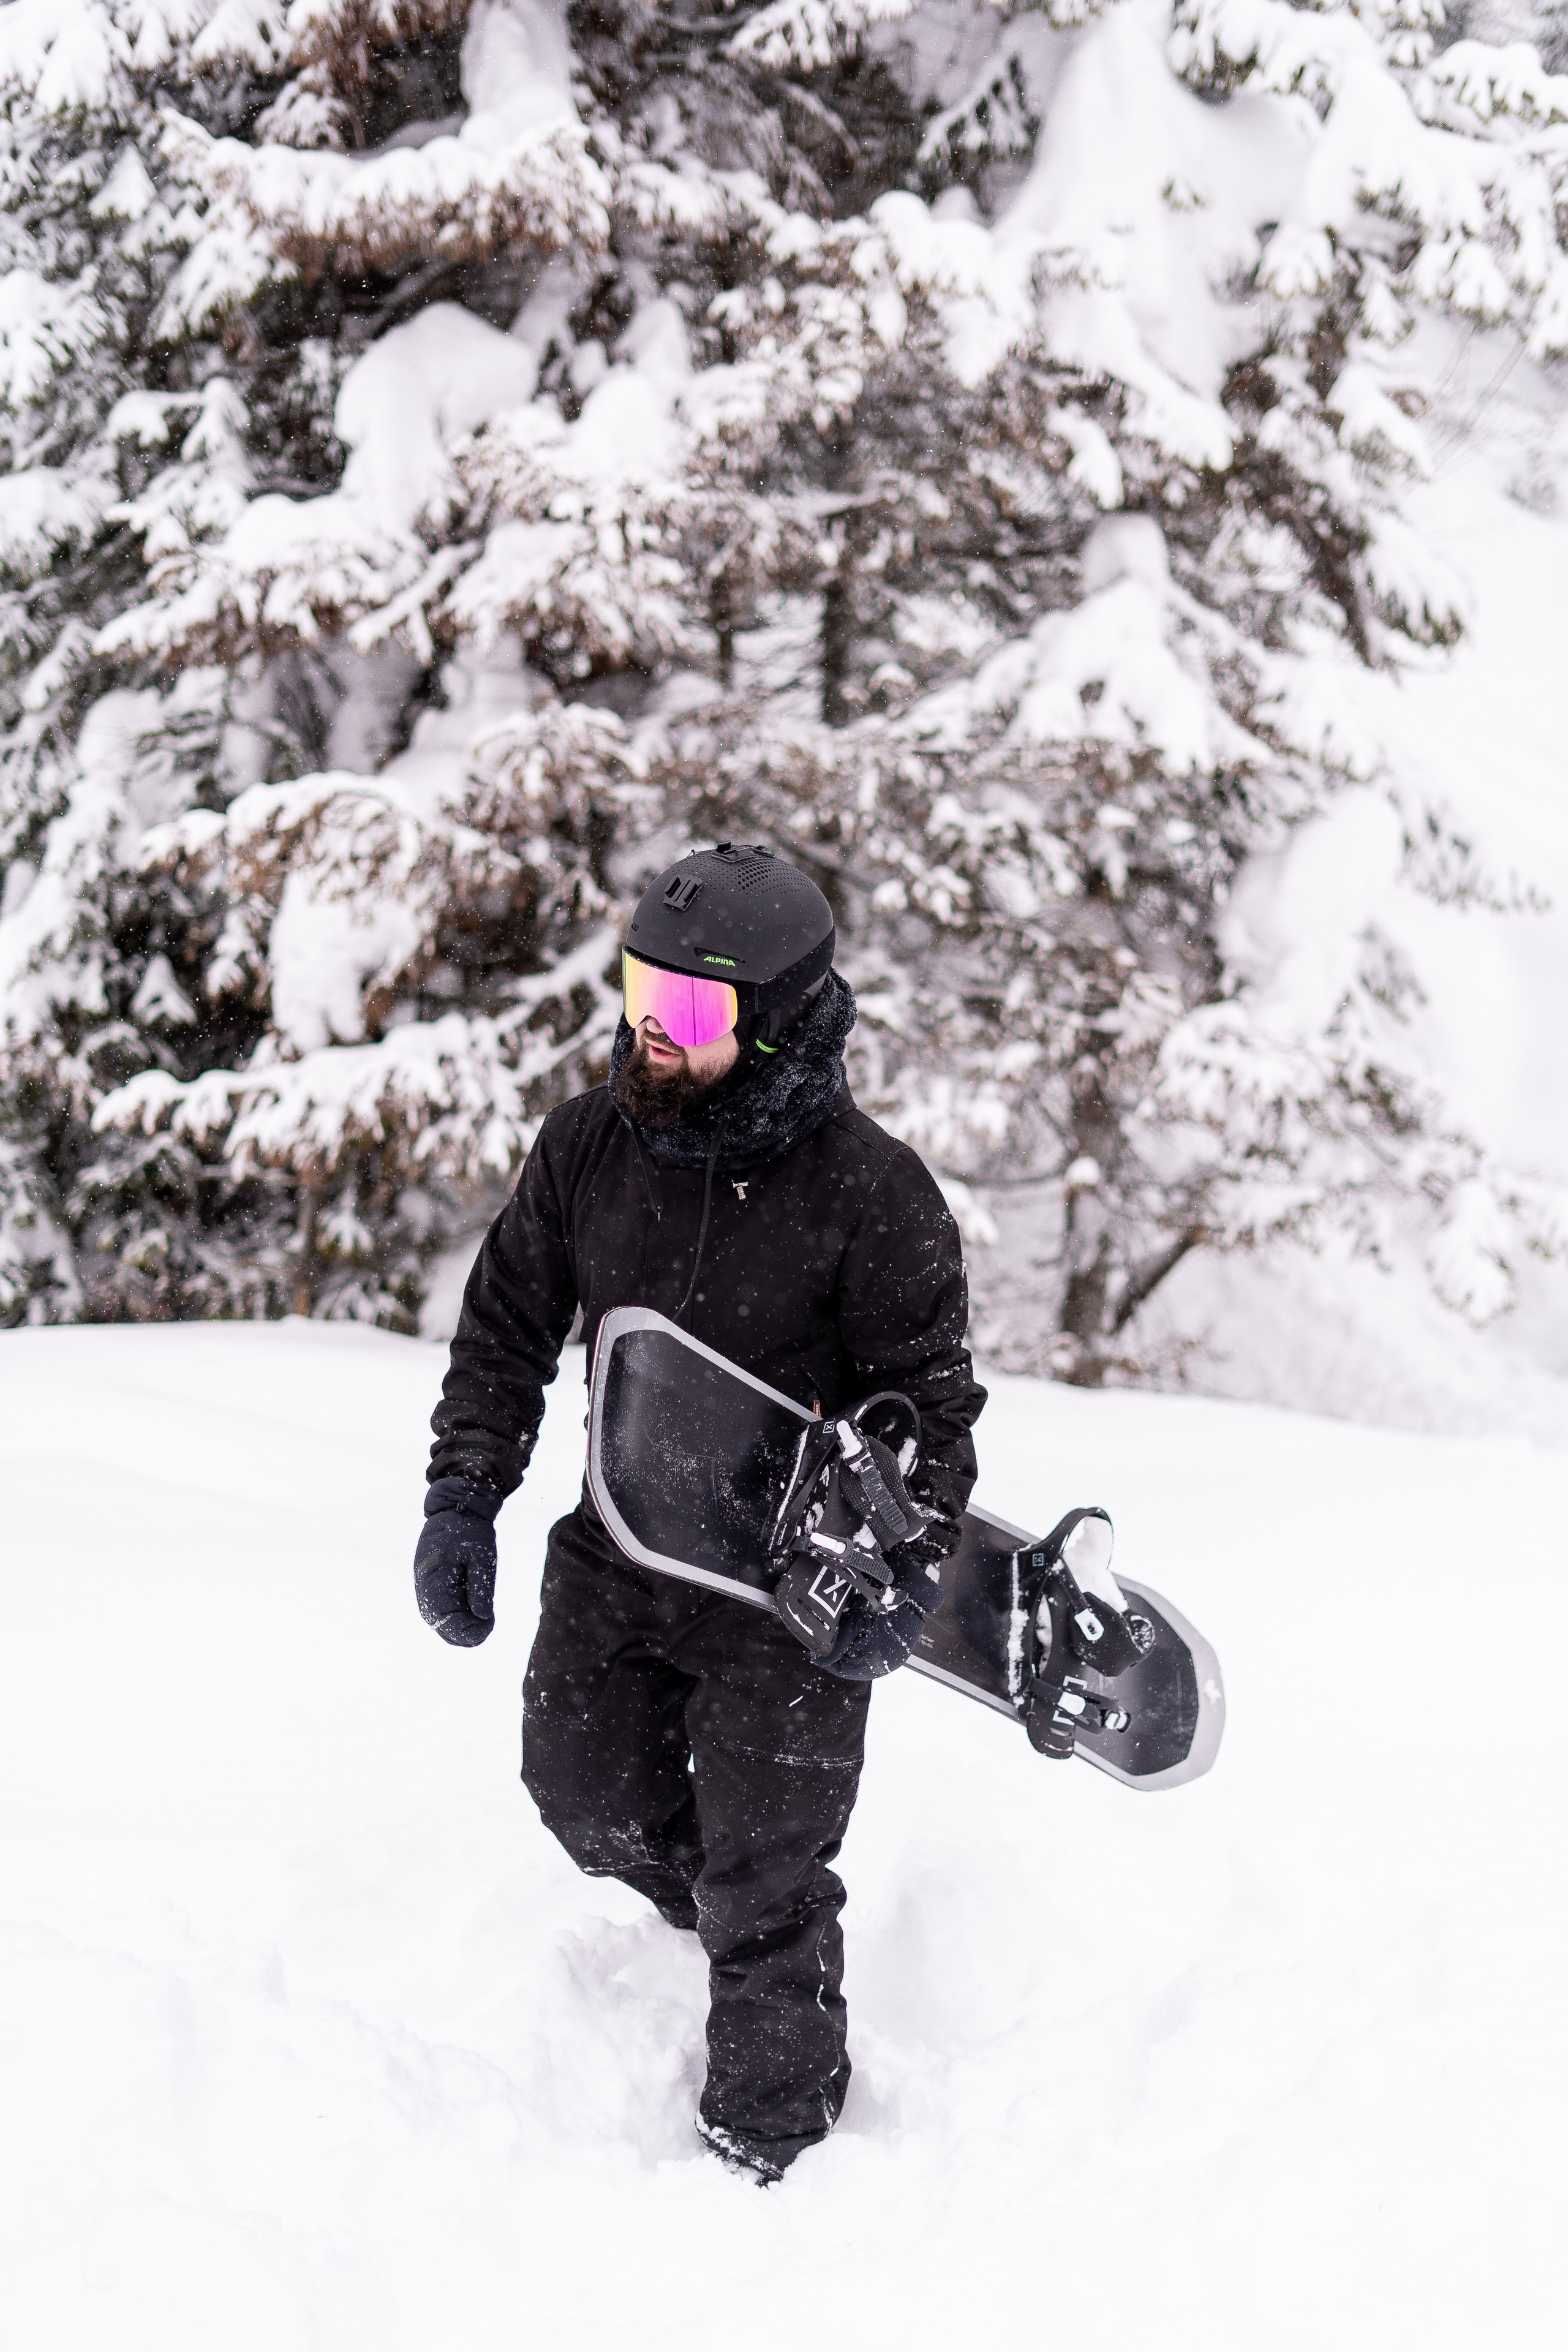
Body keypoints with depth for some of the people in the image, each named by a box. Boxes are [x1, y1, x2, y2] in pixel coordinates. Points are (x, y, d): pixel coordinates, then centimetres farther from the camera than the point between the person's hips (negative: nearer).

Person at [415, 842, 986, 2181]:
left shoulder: (872, 1194, -18)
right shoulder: (590, 1145, -6)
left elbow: (931, 1397, -10)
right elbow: (508, 1326, 6)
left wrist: (909, 1569, -20)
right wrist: (464, 1497, -3)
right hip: (618, 1558, 5)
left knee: (764, 1884, 3)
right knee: (590, 1794, 18)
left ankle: (770, 2147, 23)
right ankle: (729, 1911, 50)